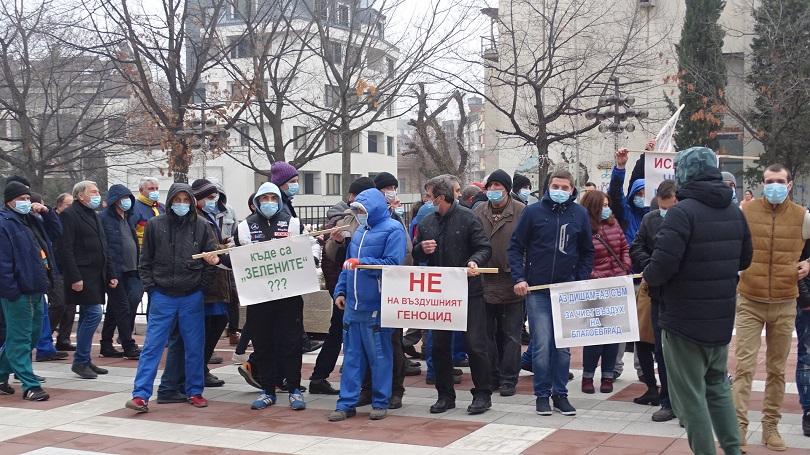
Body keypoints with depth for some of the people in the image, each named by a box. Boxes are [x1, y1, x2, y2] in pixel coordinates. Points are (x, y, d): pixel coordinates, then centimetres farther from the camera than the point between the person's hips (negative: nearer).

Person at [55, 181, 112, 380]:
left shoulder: (94, 216, 20)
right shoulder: (70, 214, -9)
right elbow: (65, 249, -16)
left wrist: (110, 274, 18)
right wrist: (74, 278, -21)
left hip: (96, 276, 9)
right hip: (82, 277, -9)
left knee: (87, 316, 12)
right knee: (93, 314, -13)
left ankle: (84, 361, 18)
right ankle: (80, 361, -5)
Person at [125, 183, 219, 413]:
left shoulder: (201, 226, 2)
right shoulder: (154, 225, 1)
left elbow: (212, 258, 7)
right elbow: (145, 261, 5)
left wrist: (203, 284, -1)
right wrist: (151, 287, -3)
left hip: (192, 297, 1)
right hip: (162, 296, -1)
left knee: (195, 347, 8)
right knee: (152, 347, -2)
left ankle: (194, 392, 20)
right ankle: (141, 395, -1)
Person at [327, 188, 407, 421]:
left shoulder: (393, 229, -6)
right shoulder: (359, 231, 17)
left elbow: (393, 263, -17)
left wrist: (362, 263, -17)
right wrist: (341, 291, 14)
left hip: (376, 306, -7)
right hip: (352, 304, 7)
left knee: (379, 355, 2)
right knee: (351, 354, 8)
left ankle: (380, 402, 13)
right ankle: (347, 403, 13)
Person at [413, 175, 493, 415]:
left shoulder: (467, 217, -7)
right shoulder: (427, 222, 9)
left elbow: (484, 248, -7)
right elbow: (416, 255, 17)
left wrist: (474, 261, -28)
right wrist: (422, 248, -6)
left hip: (468, 290, -5)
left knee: (475, 344, -1)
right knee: (440, 345, 10)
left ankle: (483, 394, 11)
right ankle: (445, 395, 21)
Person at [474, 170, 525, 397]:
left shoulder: (521, 212, -7)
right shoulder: (478, 212, 5)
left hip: (511, 284, -4)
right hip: (484, 283, 4)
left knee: (511, 335, 5)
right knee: (487, 333, 13)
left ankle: (508, 379, 14)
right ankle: (491, 377, 24)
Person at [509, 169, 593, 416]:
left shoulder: (580, 214, 5)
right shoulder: (533, 211, -1)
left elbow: (587, 252, 12)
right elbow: (516, 246, 1)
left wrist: (581, 281, 2)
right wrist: (519, 278, -9)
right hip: (537, 290, -2)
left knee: (563, 345, 8)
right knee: (542, 344, -4)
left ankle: (560, 394, 18)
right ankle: (542, 395, 7)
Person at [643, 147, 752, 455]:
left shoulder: (682, 212, -19)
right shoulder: (734, 213, 6)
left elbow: (663, 264, -27)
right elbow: (744, 259, 16)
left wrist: (648, 277, -7)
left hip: (684, 322, -7)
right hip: (722, 321, 8)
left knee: (690, 396, 2)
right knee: (718, 387, 22)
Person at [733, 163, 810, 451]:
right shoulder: (745, 212, -3)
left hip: (784, 305, 2)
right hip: (749, 303, -2)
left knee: (777, 369, 9)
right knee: (744, 366, -7)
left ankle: (771, 426, 20)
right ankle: (739, 426, -4)